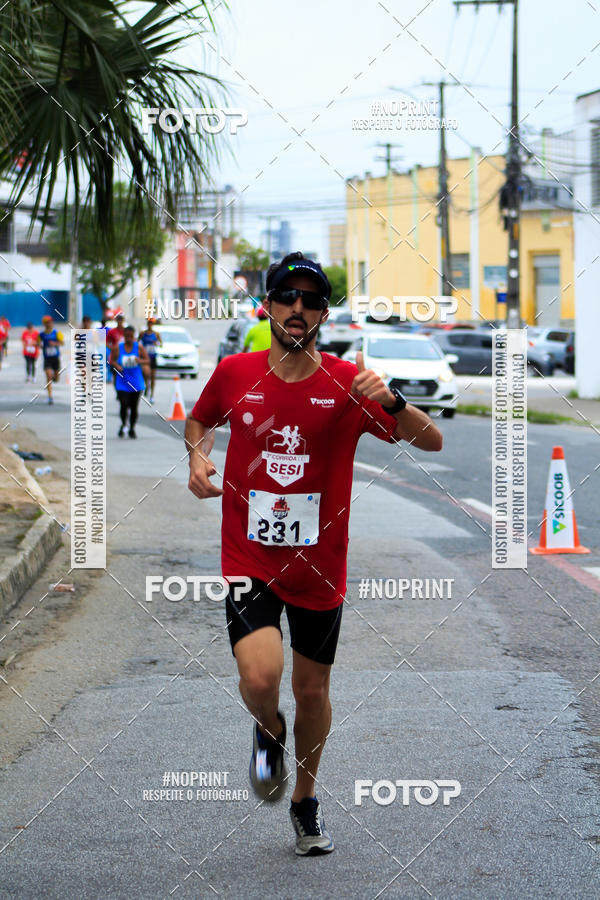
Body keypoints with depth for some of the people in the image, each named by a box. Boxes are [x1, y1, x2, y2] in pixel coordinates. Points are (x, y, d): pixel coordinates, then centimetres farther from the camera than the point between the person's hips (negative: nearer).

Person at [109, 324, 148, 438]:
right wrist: (116, 365, -15)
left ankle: (132, 429, 22)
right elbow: (112, 360, 7)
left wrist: (140, 361, -22)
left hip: (136, 382, 1)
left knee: (134, 407, 5)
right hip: (122, 382, -1)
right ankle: (123, 425, 15)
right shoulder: (118, 348, -1)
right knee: (124, 405, -12)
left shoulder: (139, 347, -1)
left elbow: (147, 360, 0)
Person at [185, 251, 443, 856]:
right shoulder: (233, 373, -2)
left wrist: (389, 402, -29)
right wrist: (198, 454, -2)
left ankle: (305, 799, 38)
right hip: (249, 560, -1)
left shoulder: (347, 381, -6)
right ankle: (268, 731, 16)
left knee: (312, 688, 12)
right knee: (260, 677, -21)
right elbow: (199, 420, 20)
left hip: (318, 565, 1)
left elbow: (432, 441, -10)